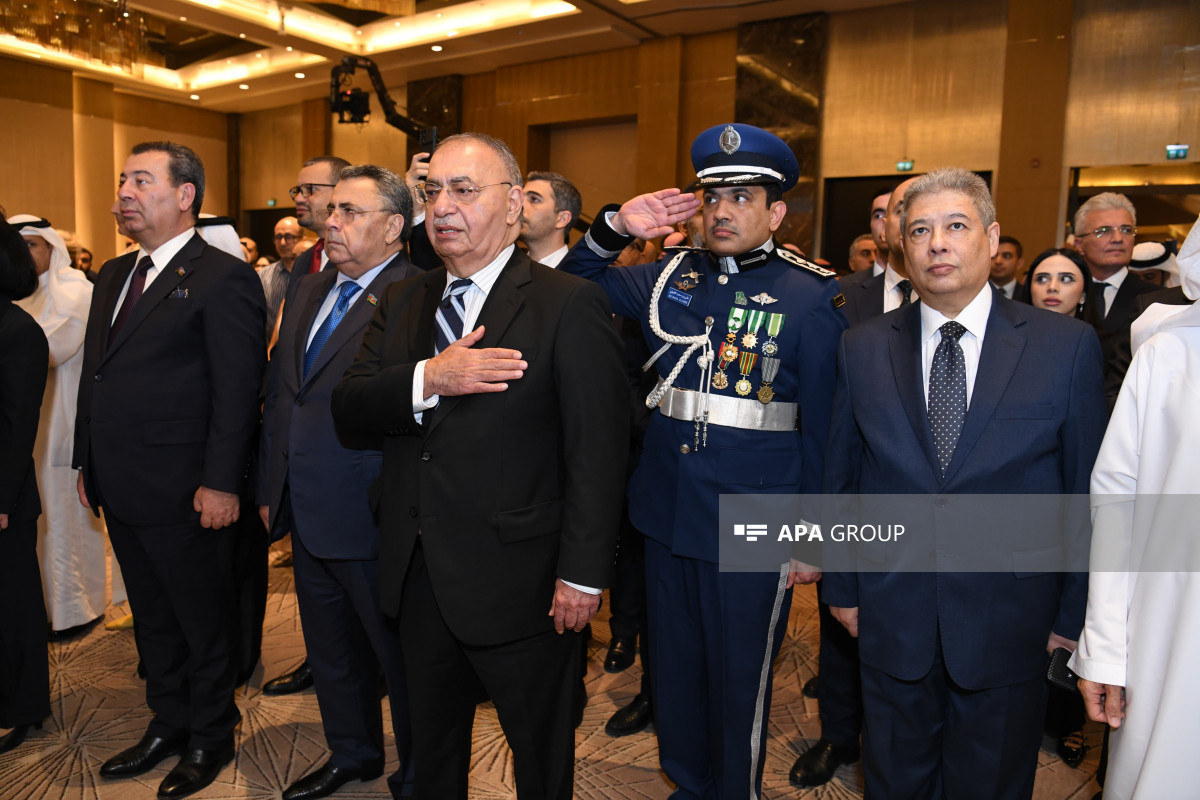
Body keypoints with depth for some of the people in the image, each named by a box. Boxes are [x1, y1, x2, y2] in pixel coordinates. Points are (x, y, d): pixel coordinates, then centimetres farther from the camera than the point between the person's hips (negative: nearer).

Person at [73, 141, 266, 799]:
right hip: (121, 489, 8)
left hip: (183, 492, -8)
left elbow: (237, 389, -18)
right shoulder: (114, 274, 14)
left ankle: (211, 738, 28)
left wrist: (221, 483, -20)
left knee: (203, 620, 9)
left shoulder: (222, 277, -13)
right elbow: (93, 374, 17)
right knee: (152, 619, 21)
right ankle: (168, 724, 39)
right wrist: (87, 461, 14)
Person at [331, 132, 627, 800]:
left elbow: (597, 452, -15)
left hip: (519, 581, -5)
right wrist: (427, 381, -21)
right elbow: (349, 410, -2)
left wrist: (583, 573, -17)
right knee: (432, 744, 26)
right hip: (418, 573, 6)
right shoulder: (402, 301, 7)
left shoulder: (570, 305, -12)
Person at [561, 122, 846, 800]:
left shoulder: (813, 298, -7)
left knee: (740, 681, 13)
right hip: (667, 514, 5)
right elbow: (576, 284, 15)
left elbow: (824, 426, -7)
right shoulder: (671, 279, 4)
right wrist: (616, 228, -3)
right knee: (675, 666, 21)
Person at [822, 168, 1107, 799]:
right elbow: (841, 476, 3)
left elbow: (1087, 488, -2)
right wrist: (841, 585, 5)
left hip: (1010, 623, -1)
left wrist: (1077, 612, 0)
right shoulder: (862, 348, -1)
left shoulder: (1068, 346, -6)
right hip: (892, 620, 1)